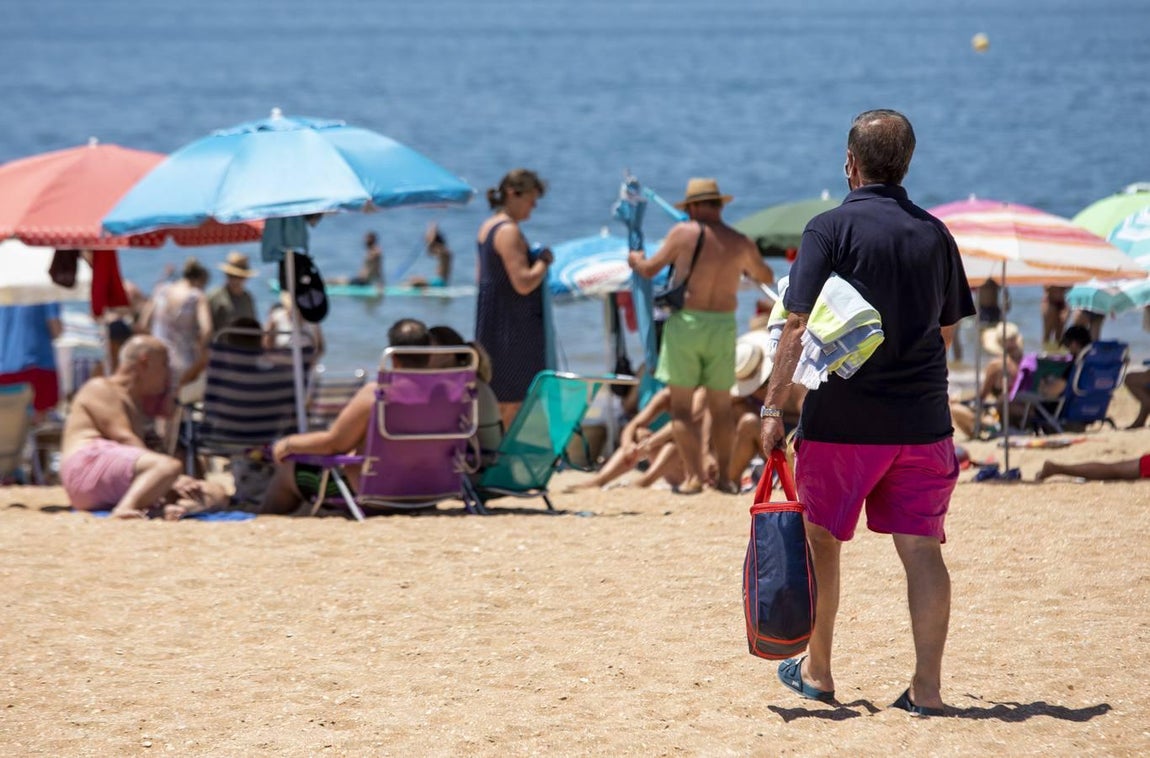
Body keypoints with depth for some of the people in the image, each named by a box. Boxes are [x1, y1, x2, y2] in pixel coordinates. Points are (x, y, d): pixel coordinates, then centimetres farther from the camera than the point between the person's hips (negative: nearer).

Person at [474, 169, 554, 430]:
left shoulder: (488, 227, 14)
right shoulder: (509, 231, -17)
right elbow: (523, 283, -23)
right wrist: (544, 261, -7)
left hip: (491, 322, 10)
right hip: (513, 327, -10)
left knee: (498, 400, 12)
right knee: (514, 399, -7)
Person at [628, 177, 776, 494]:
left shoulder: (684, 233, -6)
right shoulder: (742, 244, 2)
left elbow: (650, 269, 1)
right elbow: (767, 277, 19)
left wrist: (635, 259, 23)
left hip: (686, 322, -3)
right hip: (723, 326, 3)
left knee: (681, 406, 1)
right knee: (721, 407, 14)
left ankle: (694, 476, -8)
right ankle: (724, 477, 14)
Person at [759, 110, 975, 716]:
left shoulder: (831, 229, -6)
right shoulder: (935, 234, 7)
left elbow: (799, 327, -12)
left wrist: (773, 406, -9)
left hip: (842, 420, -3)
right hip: (922, 421, 3)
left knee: (822, 540, 12)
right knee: (921, 547, 2)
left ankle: (816, 671, 24)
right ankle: (926, 686, -4)